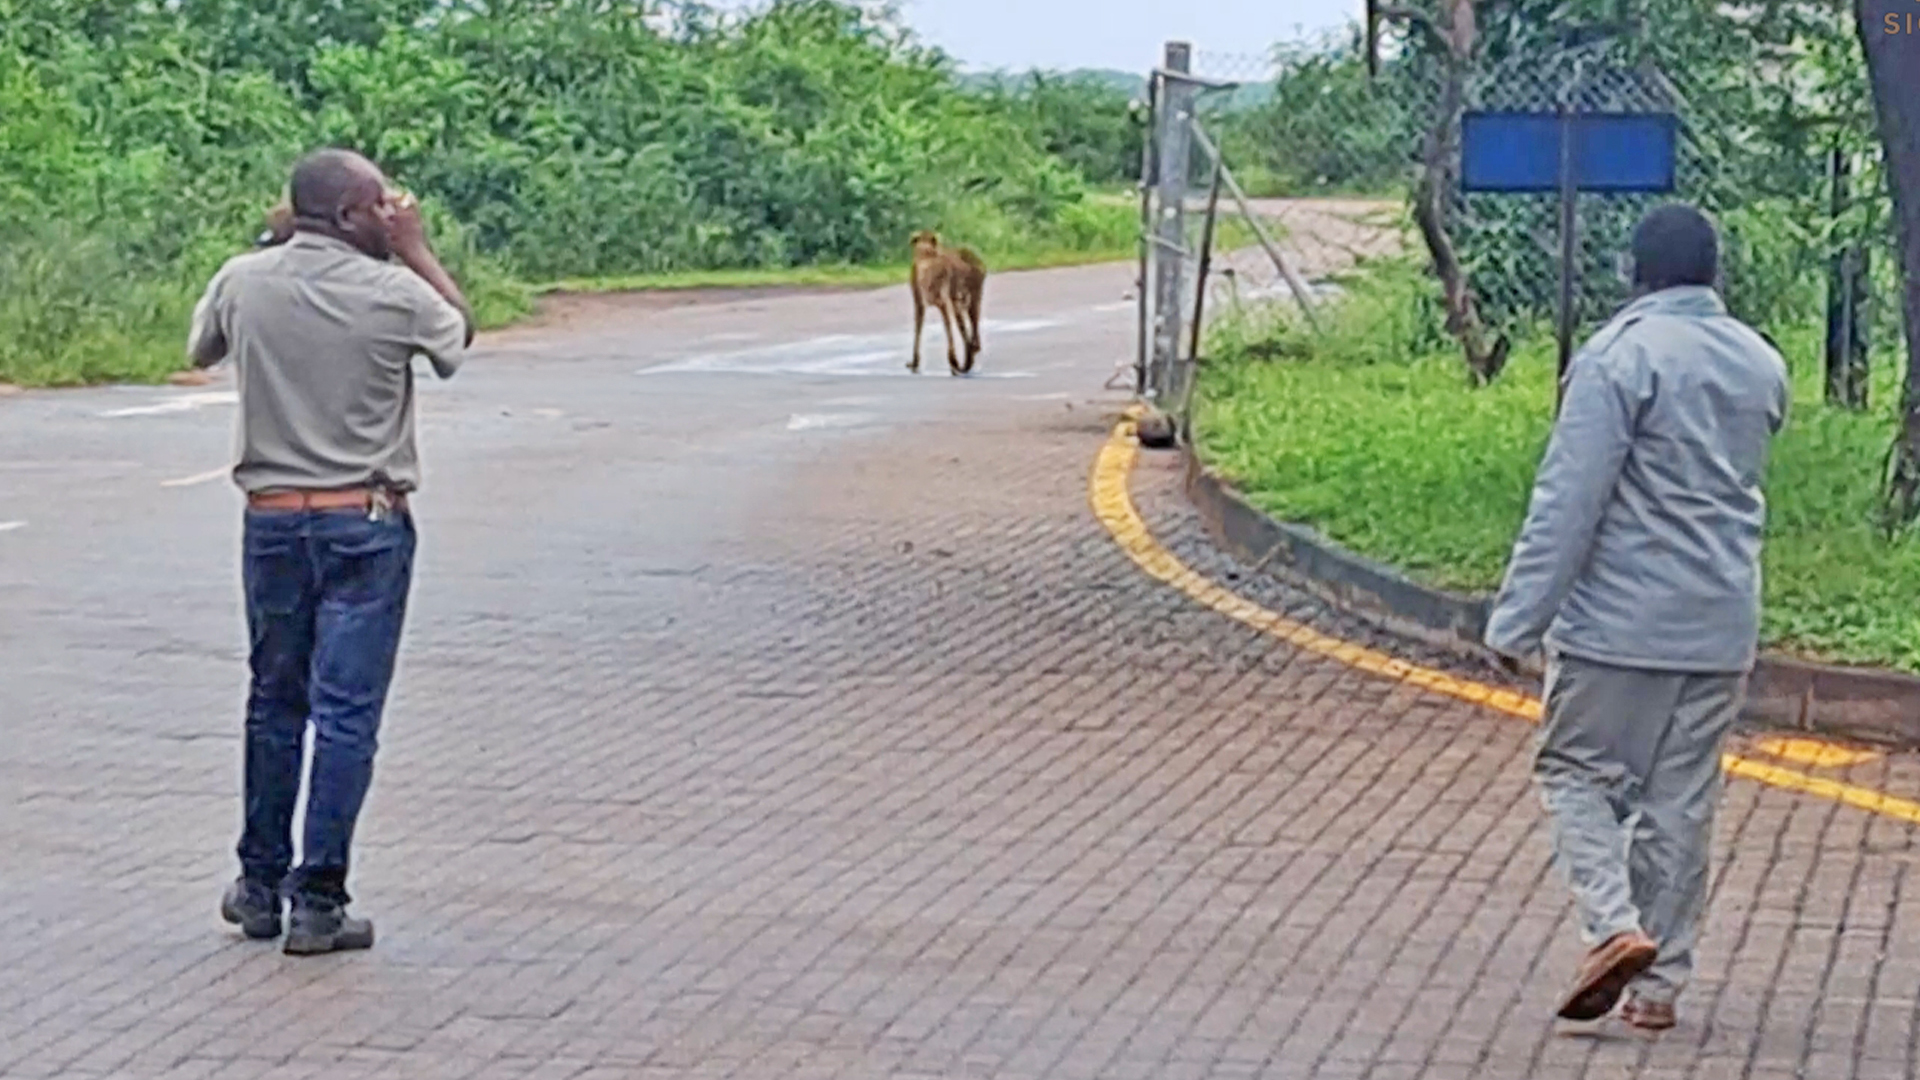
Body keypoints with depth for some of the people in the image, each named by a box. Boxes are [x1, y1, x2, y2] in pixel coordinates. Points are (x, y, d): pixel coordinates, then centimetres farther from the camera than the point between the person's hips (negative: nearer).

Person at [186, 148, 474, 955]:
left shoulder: (244, 280, -4)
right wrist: (415, 249, 15)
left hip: (273, 518, 4)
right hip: (366, 523, -4)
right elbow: (460, 331, 10)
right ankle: (317, 902, 0)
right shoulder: (393, 292, -11)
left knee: (274, 701, 16)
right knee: (346, 712, 0)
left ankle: (260, 885, 23)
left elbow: (200, 350, 18)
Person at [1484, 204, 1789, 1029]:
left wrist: (1518, 620, -14)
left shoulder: (1622, 355, -12)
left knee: (1577, 772, 8)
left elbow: (1568, 501, -16)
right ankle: (1659, 982, 14)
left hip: (1619, 621, -6)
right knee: (1681, 801, 11)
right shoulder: (1763, 365, 9)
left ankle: (1615, 923, -12)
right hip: (1721, 627, 6)